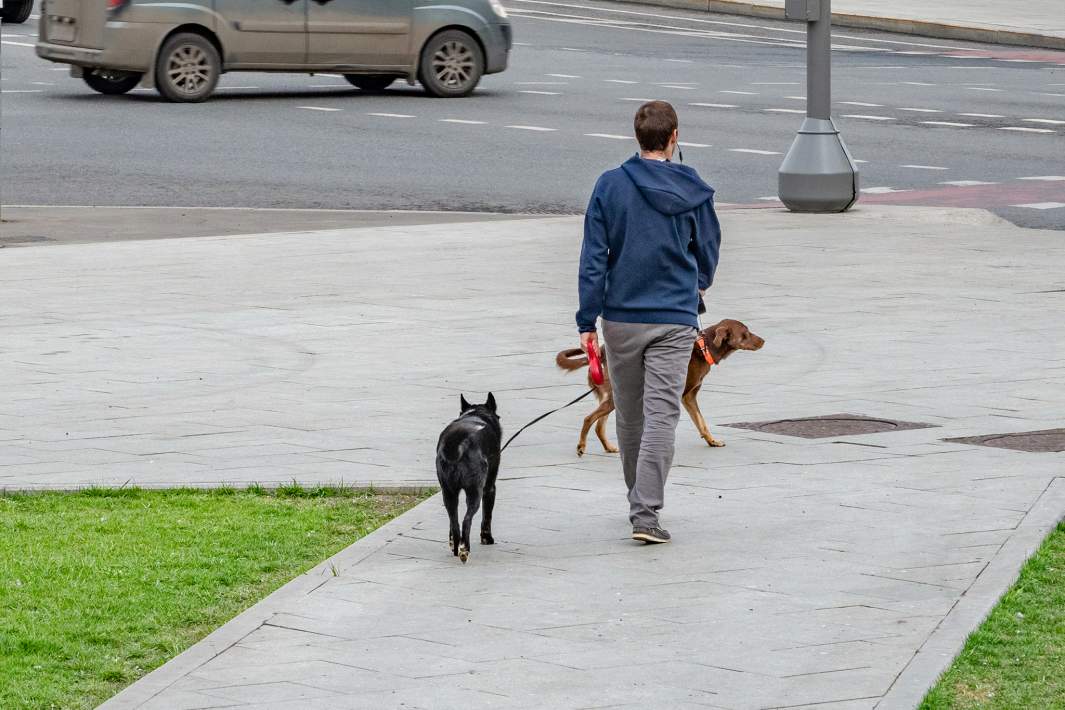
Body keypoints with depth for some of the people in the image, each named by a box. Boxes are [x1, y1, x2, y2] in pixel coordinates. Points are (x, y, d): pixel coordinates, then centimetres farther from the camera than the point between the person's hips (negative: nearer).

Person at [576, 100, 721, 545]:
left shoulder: (610, 187, -5)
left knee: (629, 415, 16)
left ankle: (640, 503, 30)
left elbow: (593, 257, -6)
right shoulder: (694, 192, -4)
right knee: (661, 415, -4)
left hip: (621, 319, 1)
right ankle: (646, 513, -14)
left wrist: (587, 321, -1)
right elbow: (708, 253, 10)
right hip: (674, 320, -1)